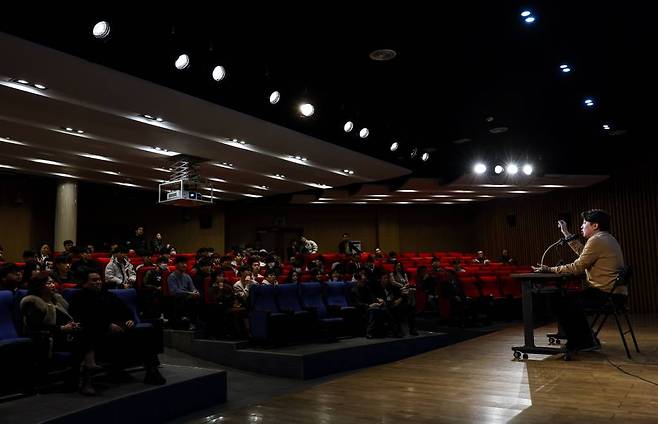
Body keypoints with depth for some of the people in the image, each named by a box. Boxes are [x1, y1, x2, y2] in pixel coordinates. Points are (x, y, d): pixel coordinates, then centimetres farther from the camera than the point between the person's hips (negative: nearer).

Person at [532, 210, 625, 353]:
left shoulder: (597, 240, -14)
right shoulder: (608, 239, 17)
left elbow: (577, 267, -17)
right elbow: (582, 252, 26)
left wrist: (549, 269, -10)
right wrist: (566, 233, 29)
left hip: (606, 294, -10)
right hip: (617, 293, 10)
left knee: (560, 301, -5)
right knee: (572, 299, 22)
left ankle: (578, 342, 6)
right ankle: (587, 341, 24)